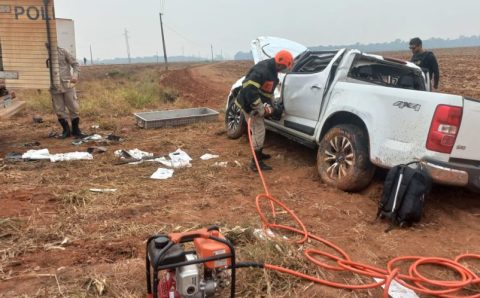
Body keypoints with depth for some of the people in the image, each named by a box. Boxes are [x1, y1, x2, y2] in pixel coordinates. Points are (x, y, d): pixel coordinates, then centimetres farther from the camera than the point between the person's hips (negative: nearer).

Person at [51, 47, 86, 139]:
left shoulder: (62, 51, 2)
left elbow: (75, 64, 2)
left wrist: (75, 75, -15)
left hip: (67, 85, -1)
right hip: (55, 87, 1)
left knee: (73, 108, 2)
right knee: (59, 110, 4)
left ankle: (75, 130, 16)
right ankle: (66, 131, 18)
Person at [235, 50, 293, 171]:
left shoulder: (272, 70, 7)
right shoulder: (262, 70, -26)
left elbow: (268, 90, 17)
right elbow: (249, 88, -35)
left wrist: (268, 105, 4)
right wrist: (260, 108, -31)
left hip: (256, 104, 10)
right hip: (249, 104, -10)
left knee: (258, 130, 21)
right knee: (259, 131, -8)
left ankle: (258, 153, 39)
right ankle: (256, 162, -2)